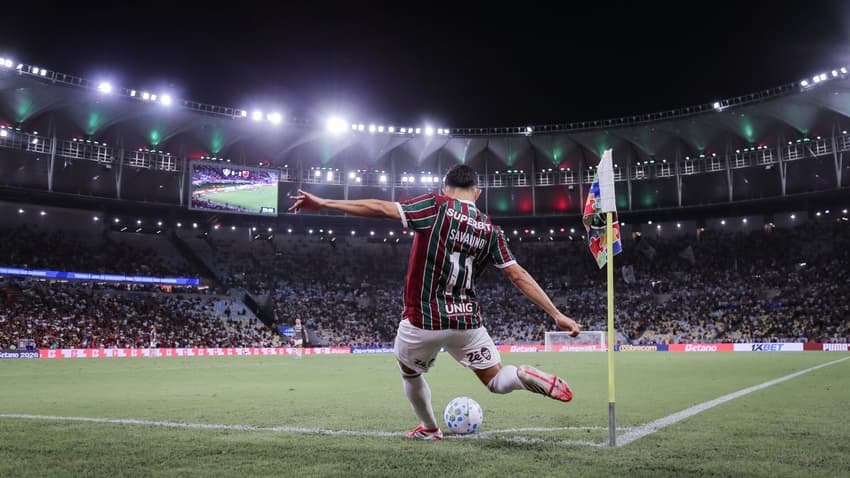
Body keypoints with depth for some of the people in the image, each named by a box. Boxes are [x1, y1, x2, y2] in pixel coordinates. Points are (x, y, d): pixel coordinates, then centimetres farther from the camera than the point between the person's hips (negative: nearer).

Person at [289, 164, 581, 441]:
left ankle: (429, 429, 38)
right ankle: (526, 376, -16)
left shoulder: (436, 206, -6)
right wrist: (557, 315, 6)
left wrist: (322, 203, -9)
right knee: (497, 381, 16)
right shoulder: (490, 230, 4)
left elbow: (379, 209, -12)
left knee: (409, 372, 28)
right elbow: (519, 276, 2)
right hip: (467, 321, 2)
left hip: (423, 321, -2)